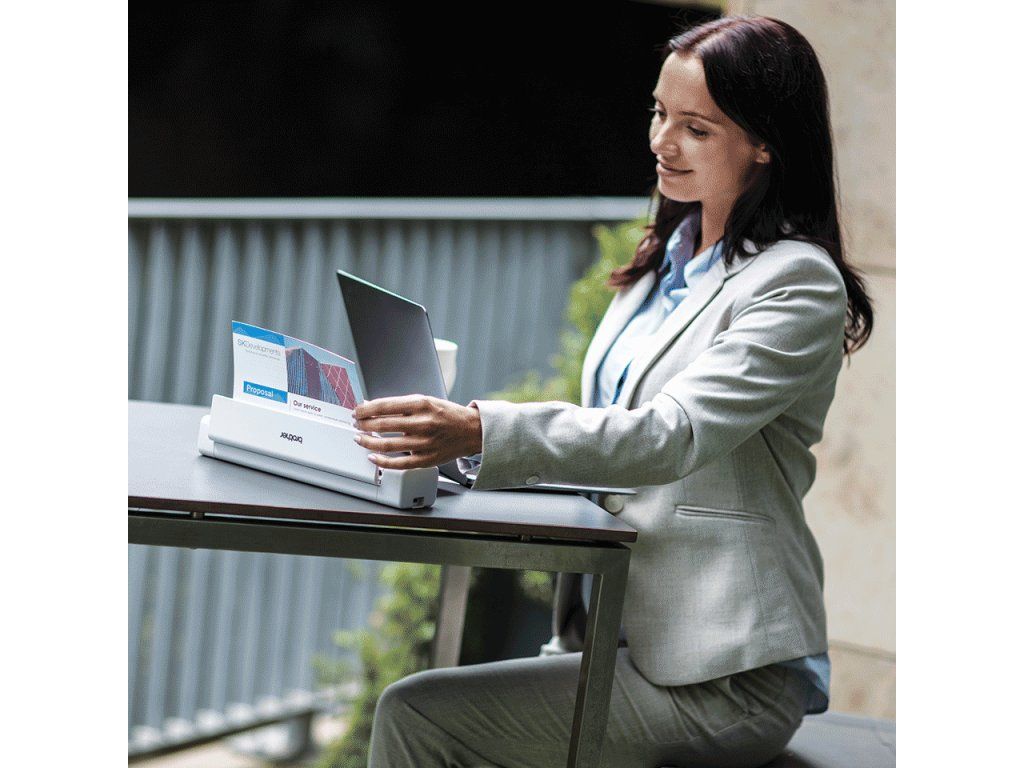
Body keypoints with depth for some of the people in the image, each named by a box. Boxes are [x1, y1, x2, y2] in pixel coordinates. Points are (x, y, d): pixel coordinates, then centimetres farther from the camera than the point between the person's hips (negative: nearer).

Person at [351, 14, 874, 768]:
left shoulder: (799, 284, -12)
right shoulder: (670, 258, 15)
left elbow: (671, 438, -25)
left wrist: (482, 431, -37)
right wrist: (443, 430, 4)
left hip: (726, 680, -8)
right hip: (629, 633, 8)